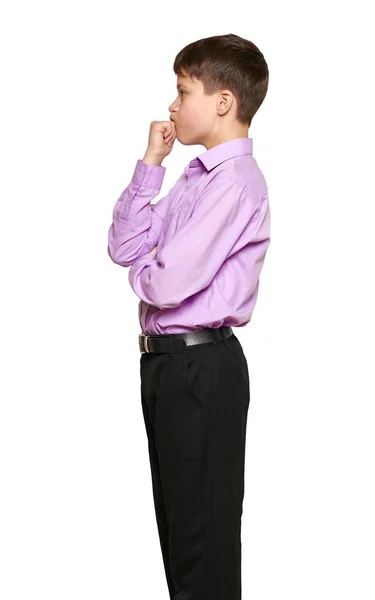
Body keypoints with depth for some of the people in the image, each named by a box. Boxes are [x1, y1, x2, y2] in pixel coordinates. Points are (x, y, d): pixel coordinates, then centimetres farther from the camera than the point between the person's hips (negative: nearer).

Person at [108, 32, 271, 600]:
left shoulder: (235, 182, -19)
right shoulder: (198, 175, 12)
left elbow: (166, 284, -25)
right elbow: (123, 246, 9)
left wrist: (141, 270, -2)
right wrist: (149, 164, 1)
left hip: (200, 366, -10)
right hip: (168, 360, 10)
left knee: (203, 528, 2)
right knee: (175, 515, 21)